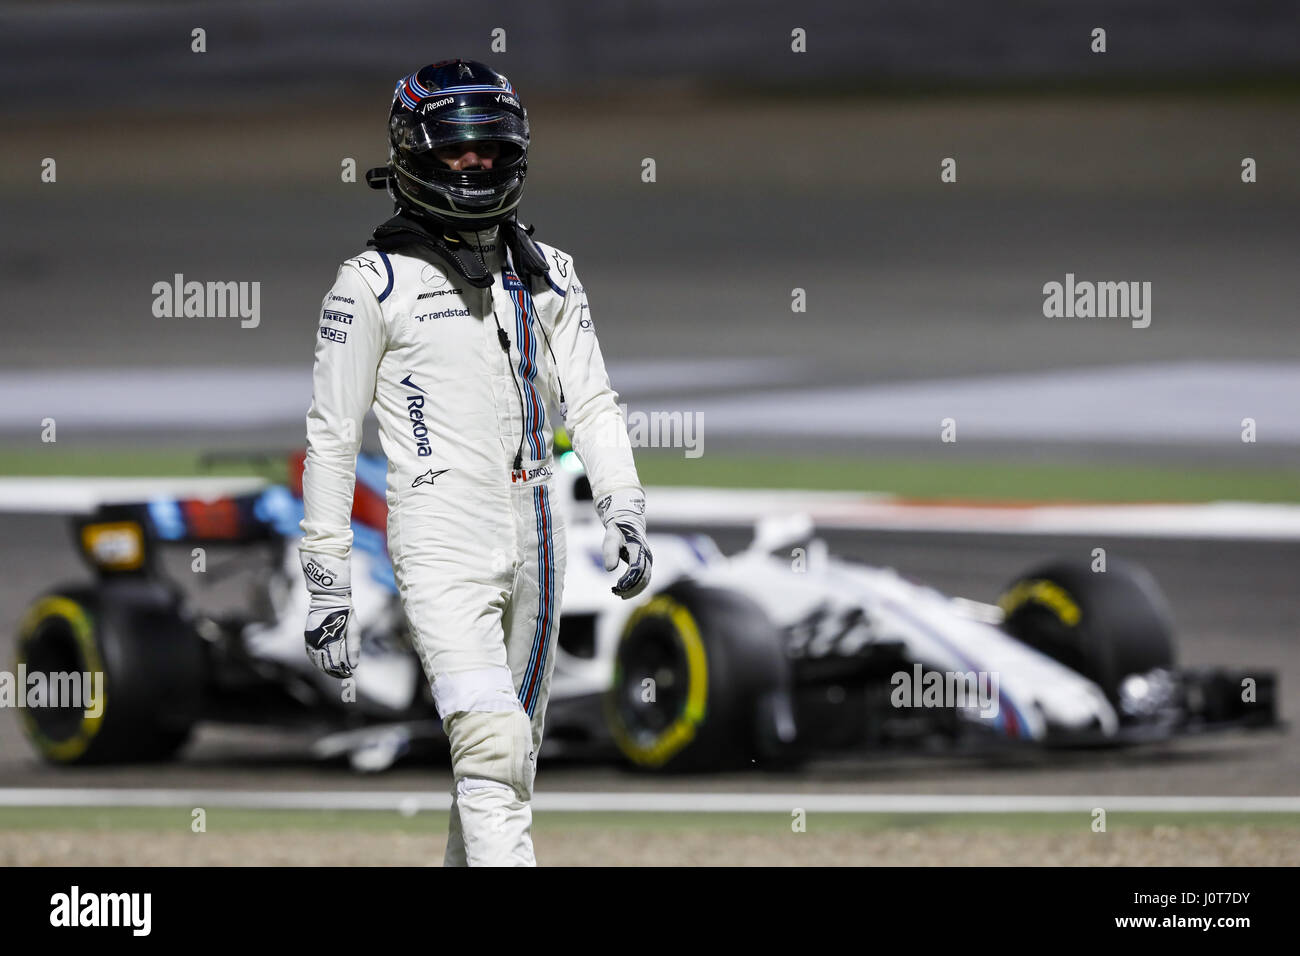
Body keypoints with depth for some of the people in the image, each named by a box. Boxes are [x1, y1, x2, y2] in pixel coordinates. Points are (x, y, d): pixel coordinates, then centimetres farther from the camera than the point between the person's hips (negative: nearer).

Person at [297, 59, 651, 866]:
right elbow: (332, 440, 1)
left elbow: (592, 405, 15)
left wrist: (626, 517, -1)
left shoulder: (547, 275, 14)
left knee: (514, 761, 10)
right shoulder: (375, 284, -1)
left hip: (534, 540, 6)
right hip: (442, 538, -6)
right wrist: (326, 585, -3)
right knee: (492, 745, -20)